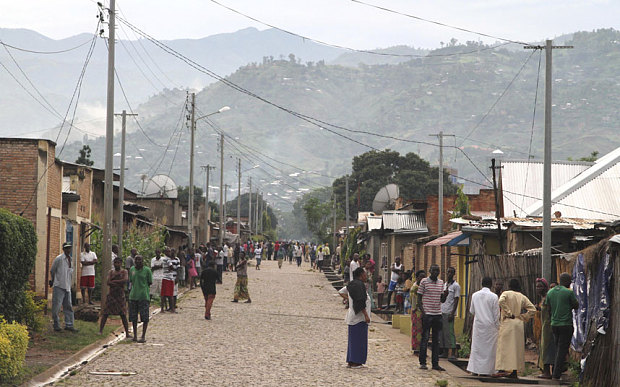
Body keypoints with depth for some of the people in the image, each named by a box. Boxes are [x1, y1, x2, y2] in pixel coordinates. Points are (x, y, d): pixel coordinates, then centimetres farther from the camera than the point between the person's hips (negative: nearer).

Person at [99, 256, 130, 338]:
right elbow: (108, 282, -6)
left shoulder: (124, 272, 0)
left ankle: (127, 334, -2)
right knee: (105, 313, 0)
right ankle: (100, 330, 6)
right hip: (111, 295, 2)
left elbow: (125, 280, -19)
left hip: (120, 296, -2)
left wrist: (114, 281, -12)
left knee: (123, 315, -4)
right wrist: (119, 283, -15)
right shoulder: (111, 272, 7)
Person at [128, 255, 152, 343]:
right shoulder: (132, 269, 10)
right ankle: (135, 335, 19)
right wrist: (133, 290, 11)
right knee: (133, 317, 7)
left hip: (144, 296, -4)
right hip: (133, 296, 4)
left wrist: (144, 291, -1)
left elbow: (149, 283, 2)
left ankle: (143, 336, 1)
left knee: (145, 317, -5)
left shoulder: (147, 270, -2)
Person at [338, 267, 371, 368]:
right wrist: (366, 315, -21)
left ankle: (350, 362, 15)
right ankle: (355, 363, -4)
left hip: (353, 316, 10)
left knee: (353, 339, 13)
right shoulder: (359, 285, -18)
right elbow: (360, 302, -23)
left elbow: (341, 292, 22)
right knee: (358, 339, -5)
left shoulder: (352, 284, 11)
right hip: (359, 316, -10)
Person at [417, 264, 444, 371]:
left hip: (438, 314, 5)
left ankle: (435, 363, 11)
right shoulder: (424, 282, -2)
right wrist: (423, 312, -11)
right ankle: (422, 362, 6)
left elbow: (442, 299, 16)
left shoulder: (441, 283, 12)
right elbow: (419, 298, -1)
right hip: (427, 314, -5)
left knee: (436, 340, 7)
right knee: (425, 338, -1)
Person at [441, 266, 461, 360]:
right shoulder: (444, 285, 19)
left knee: (449, 332, -10)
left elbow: (456, 300, -9)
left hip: (449, 312, -7)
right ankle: (445, 352, 11)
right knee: (442, 332, 6)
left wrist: (452, 313, -15)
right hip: (442, 311, 7)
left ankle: (453, 353, -9)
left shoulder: (456, 286, -4)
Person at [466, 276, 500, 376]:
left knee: (476, 347, 9)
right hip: (490, 326, -3)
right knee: (489, 348, 3)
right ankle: (486, 369, 1)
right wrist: (497, 327, 3)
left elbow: (471, 311, 11)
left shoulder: (475, 295, 1)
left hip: (478, 324, 3)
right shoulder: (494, 297, -9)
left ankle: (474, 369, 8)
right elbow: (496, 314, -7)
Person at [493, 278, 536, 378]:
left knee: (504, 346, -6)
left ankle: (502, 369, -16)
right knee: (517, 347, 7)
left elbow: (501, 302, -20)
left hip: (507, 323, -4)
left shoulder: (506, 294, 0)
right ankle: (514, 371, 8)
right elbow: (532, 309, 7)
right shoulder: (522, 297, 11)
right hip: (519, 324, 4)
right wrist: (523, 317, 9)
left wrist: (509, 313, -14)